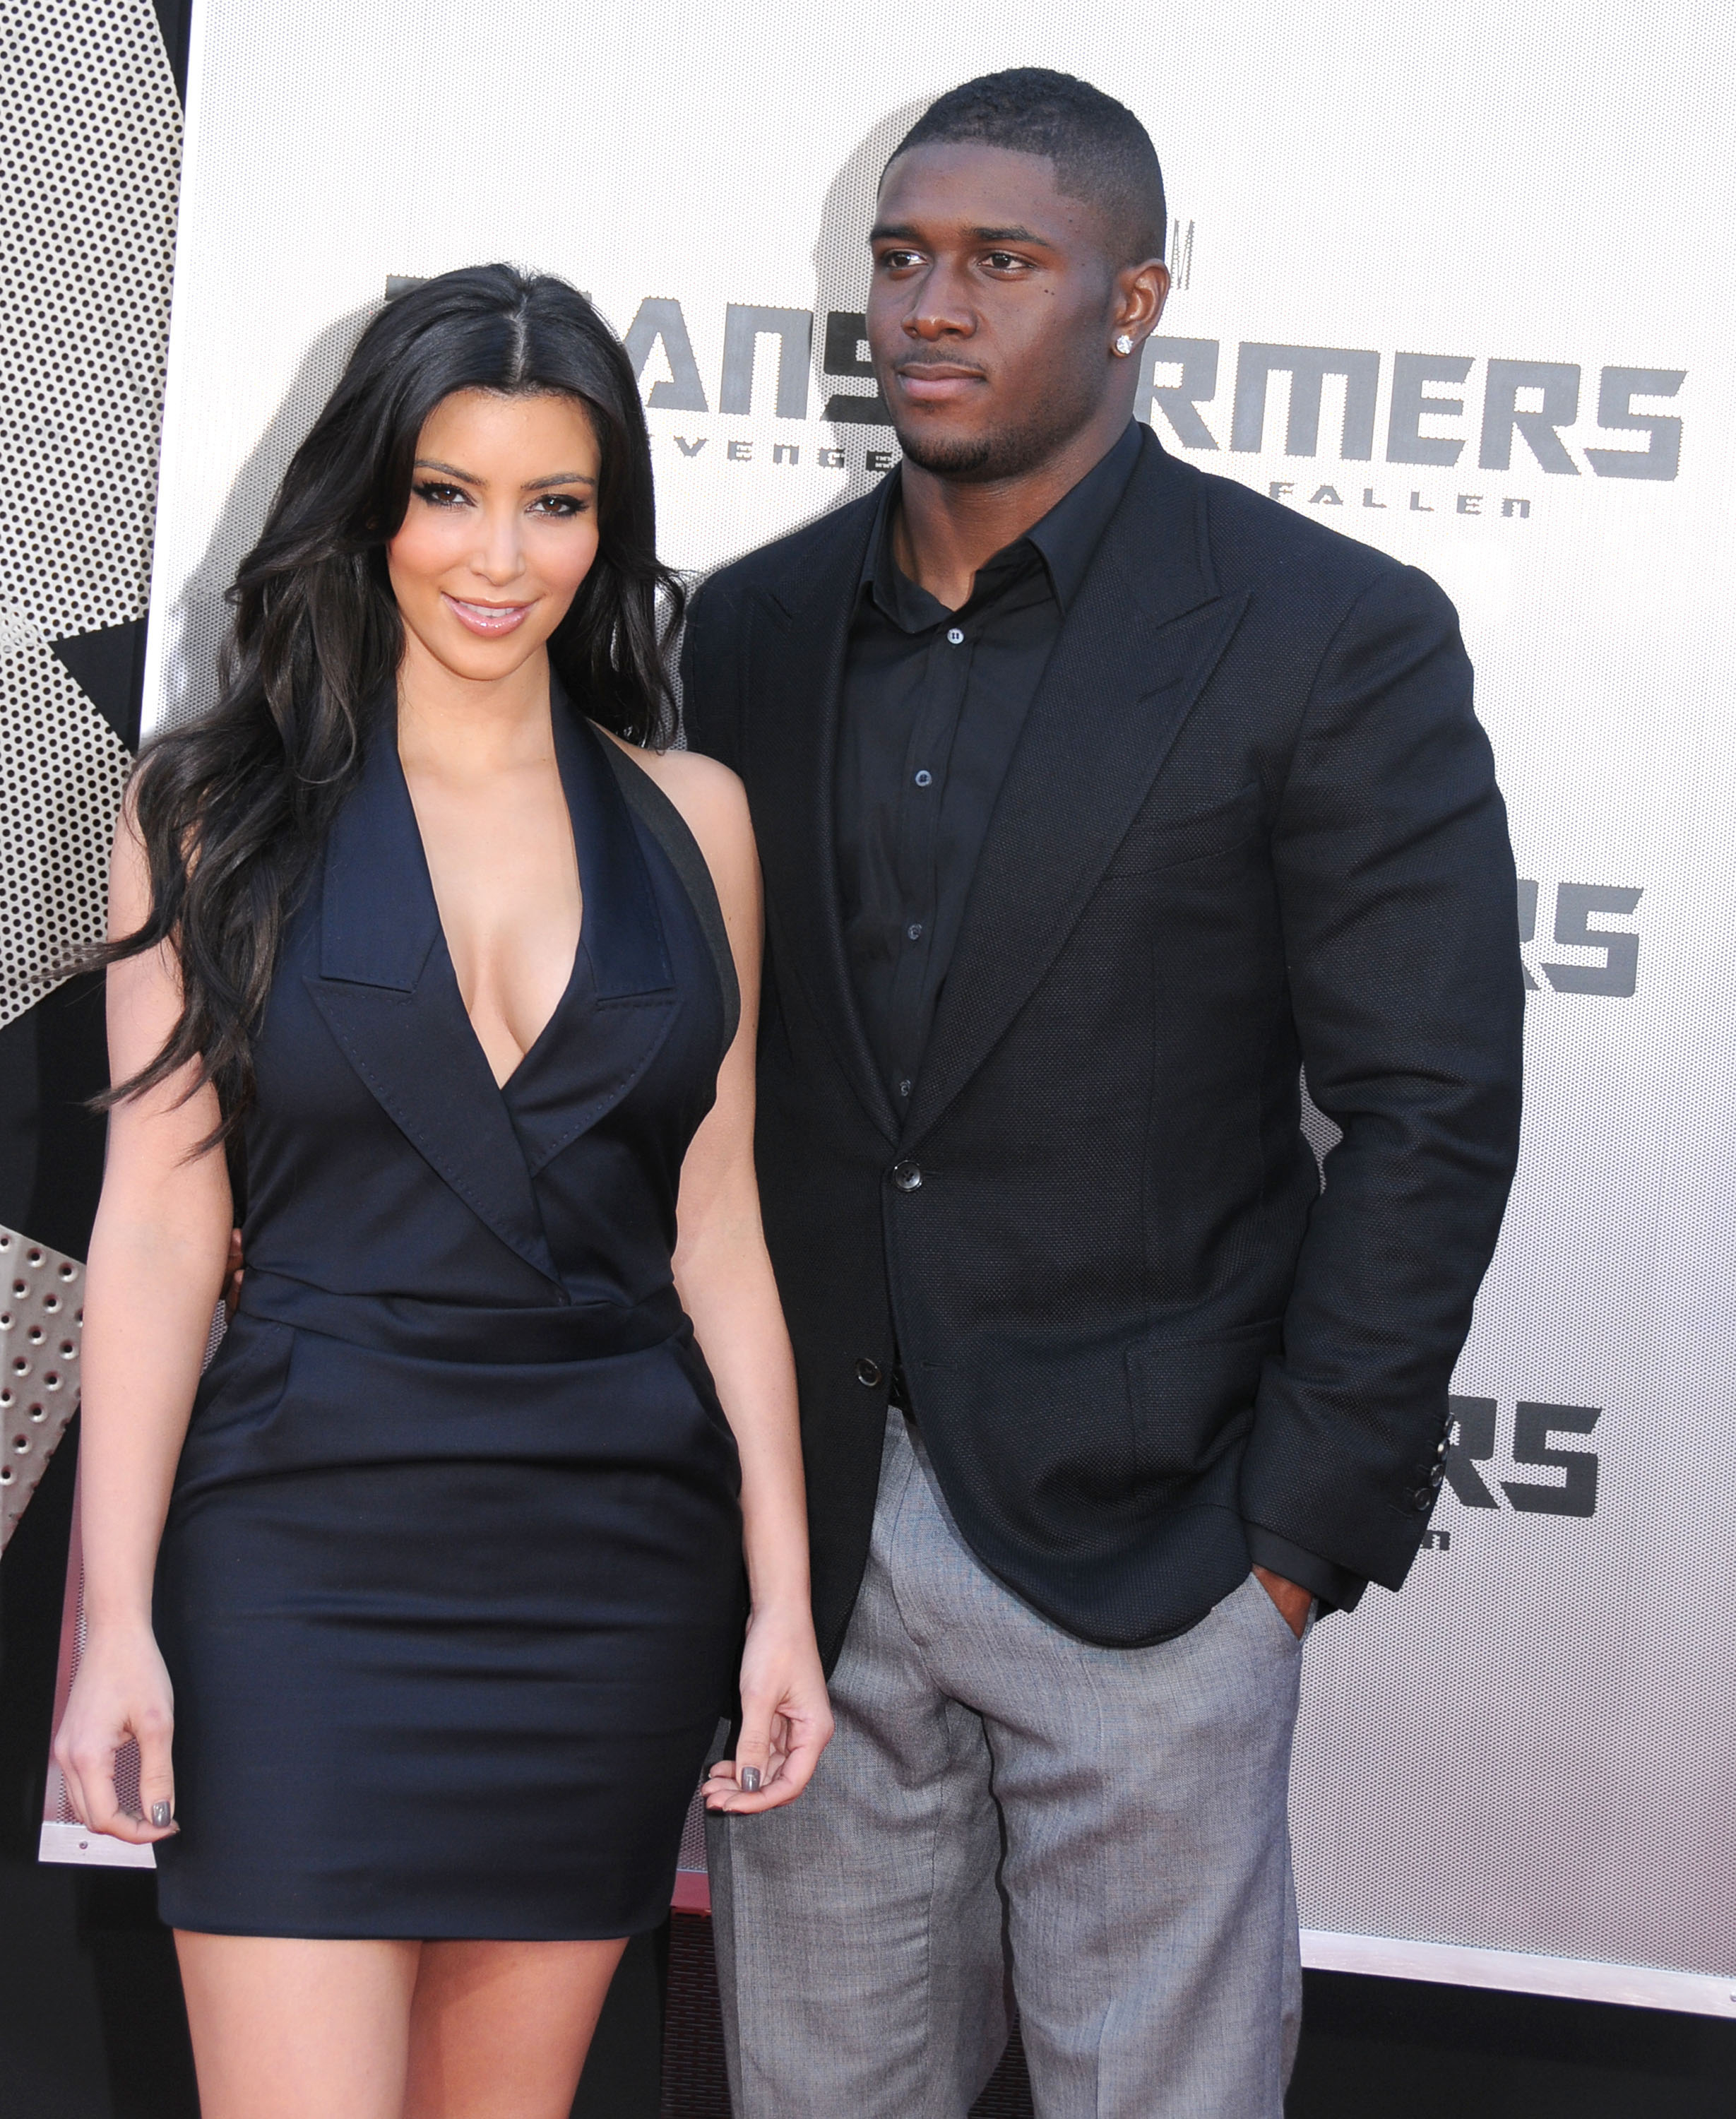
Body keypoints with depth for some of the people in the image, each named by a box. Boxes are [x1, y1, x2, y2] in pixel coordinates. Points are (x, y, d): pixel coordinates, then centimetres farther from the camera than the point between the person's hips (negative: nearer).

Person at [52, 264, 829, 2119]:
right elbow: (155, 1224, -1)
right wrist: (115, 1620, -7)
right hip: (309, 1549, -2)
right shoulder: (214, 812, 1)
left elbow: (715, 1228, 9)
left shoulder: (689, 819, 8)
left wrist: (782, 1594, 4)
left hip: (616, 1569, 3)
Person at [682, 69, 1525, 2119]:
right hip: (802, 1536, 4)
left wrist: (1304, 1530, -10)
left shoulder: (1335, 638, -7)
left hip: (1144, 1544, -4)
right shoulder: (754, 626, 7)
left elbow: (1428, 1114, -8)